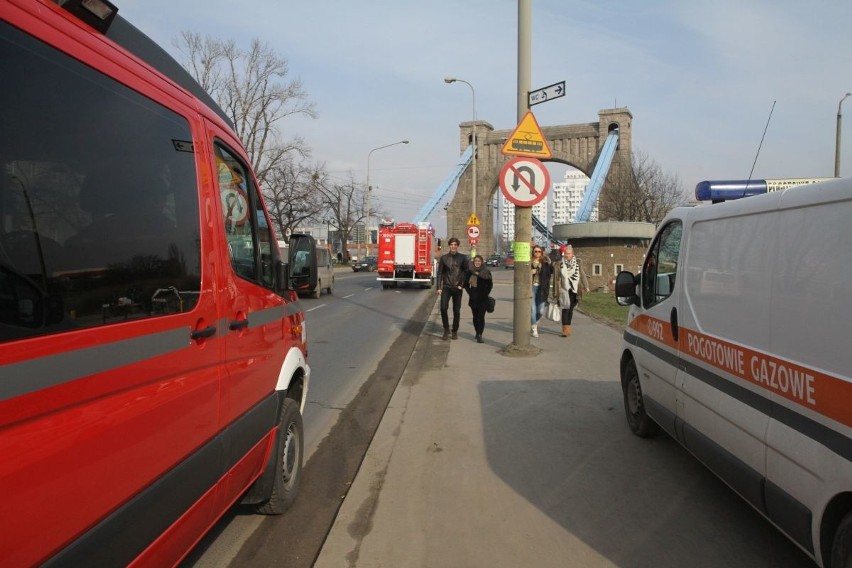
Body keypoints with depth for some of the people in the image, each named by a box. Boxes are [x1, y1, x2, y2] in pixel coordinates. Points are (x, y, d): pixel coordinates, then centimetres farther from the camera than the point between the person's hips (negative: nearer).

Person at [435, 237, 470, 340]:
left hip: (457, 288, 0)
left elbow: (467, 272, 4)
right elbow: (439, 273, 4)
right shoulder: (444, 258, 4)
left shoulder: (462, 258, 2)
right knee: (443, 308, -12)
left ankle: (455, 331, 17)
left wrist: (462, 285, -4)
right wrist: (438, 287, -3)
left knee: (457, 311, 4)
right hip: (446, 288, 0)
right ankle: (446, 329, 4)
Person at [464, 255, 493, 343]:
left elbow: (490, 284, 5)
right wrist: (469, 292, 1)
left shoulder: (486, 272, 0)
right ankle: (477, 332, 28)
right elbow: (466, 284, 12)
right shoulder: (470, 272, 6)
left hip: (483, 299, -3)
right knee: (475, 316, 11)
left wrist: (485, 293, -3)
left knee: (481, 316, -10)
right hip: (473, 298, 3)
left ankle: (479, 335, -14)